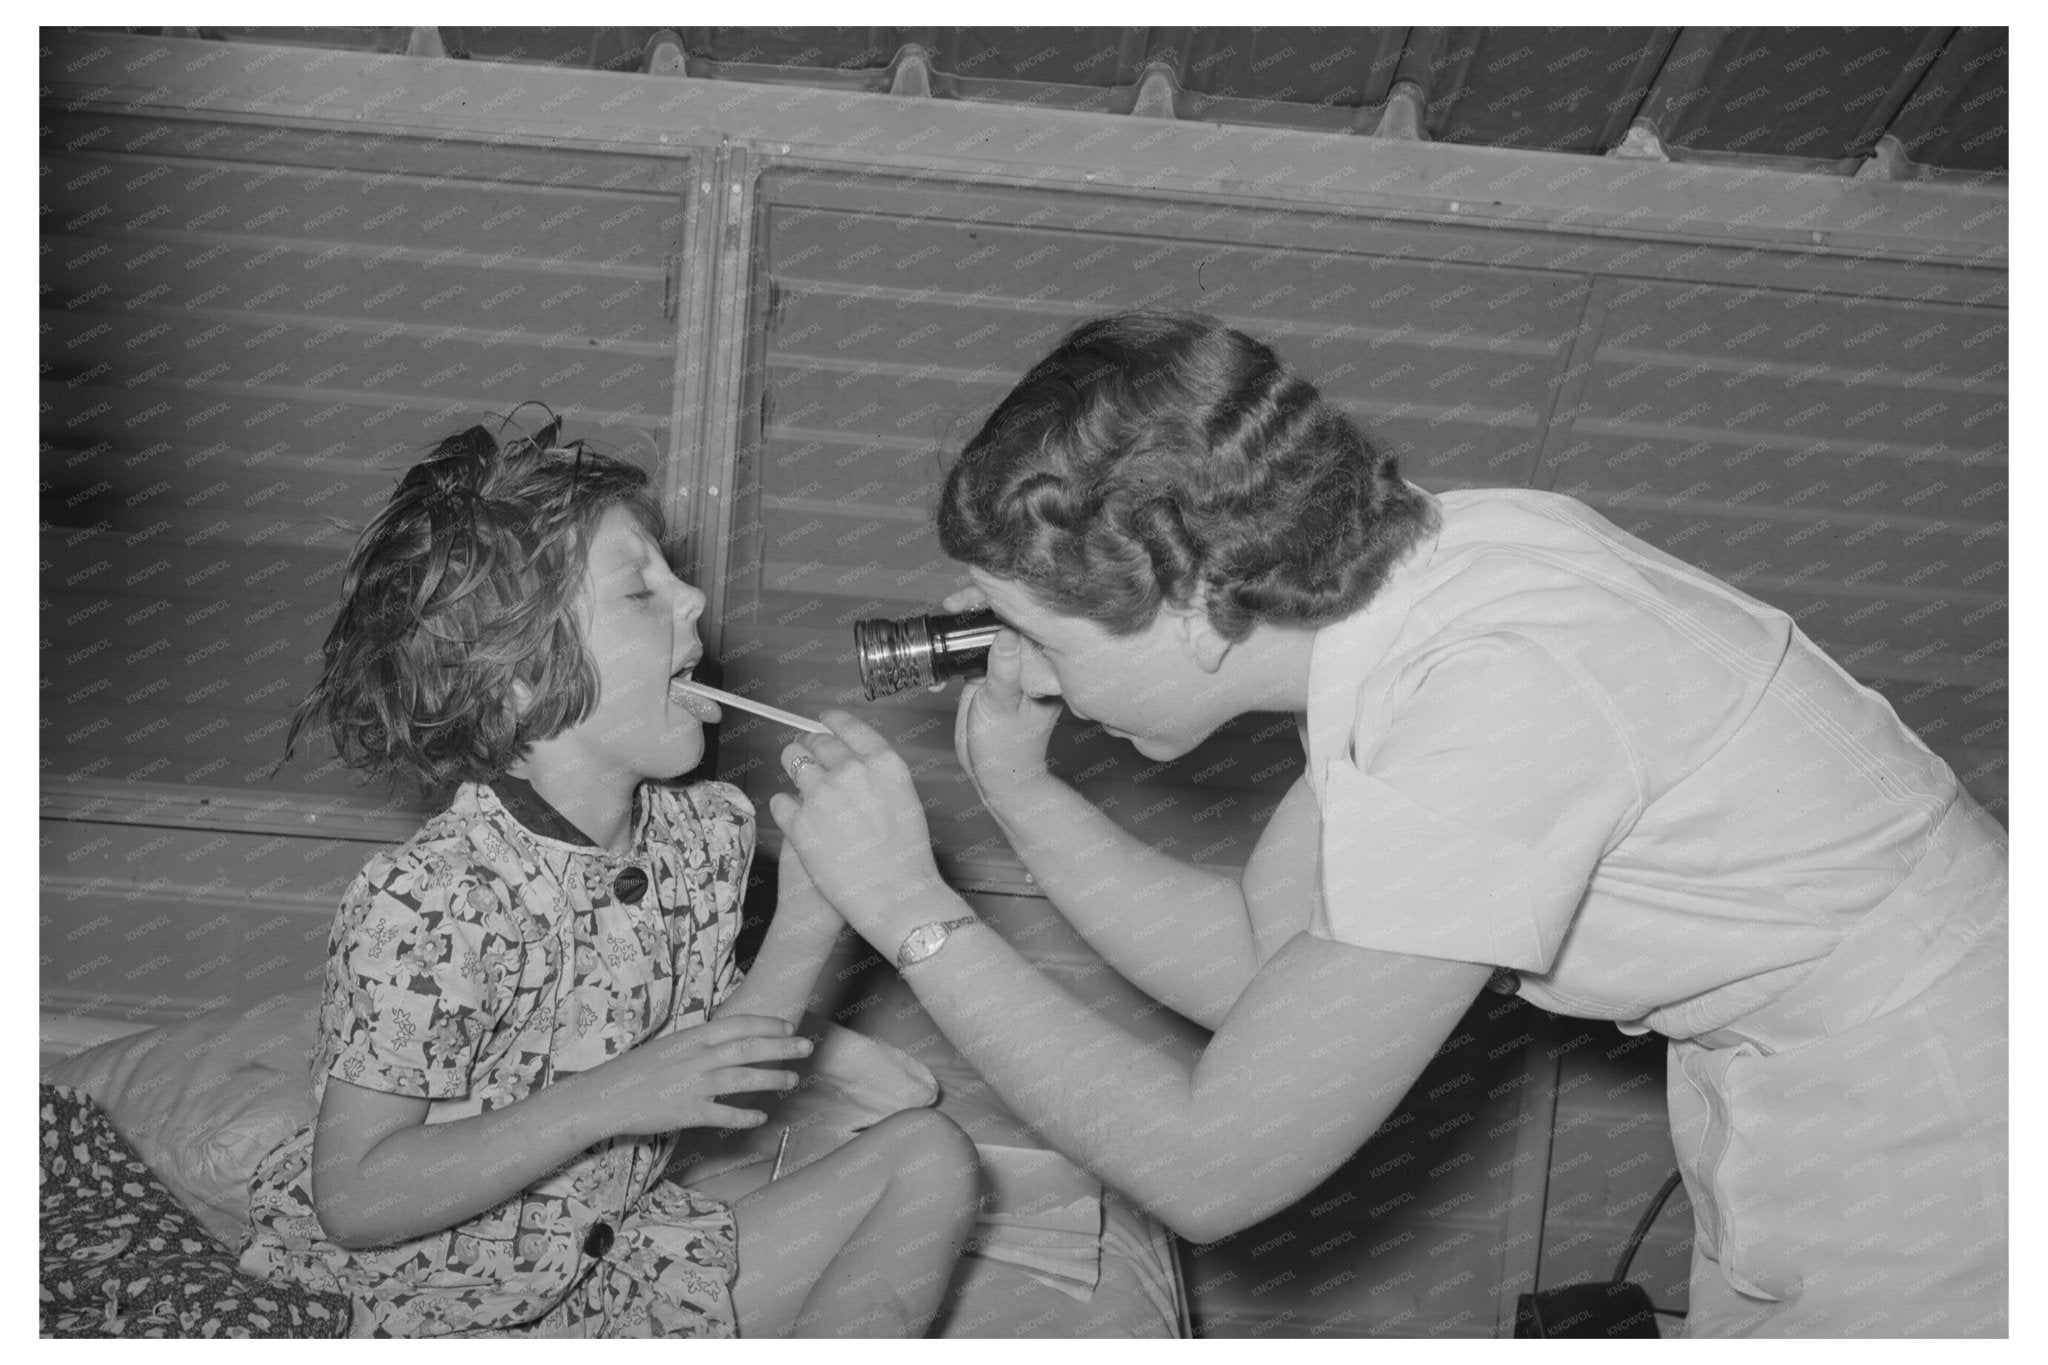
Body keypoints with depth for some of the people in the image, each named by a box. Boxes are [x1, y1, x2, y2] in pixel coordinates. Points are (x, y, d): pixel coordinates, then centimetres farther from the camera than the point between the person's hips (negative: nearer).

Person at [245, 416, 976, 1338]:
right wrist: (605, 1100, -28)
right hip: (449, 1312, -7)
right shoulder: (421, 908, -24)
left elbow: (713, 1086, 3)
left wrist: (808, 919, -11)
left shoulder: (703, 836, -2)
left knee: (930, 1157, -2)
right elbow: (355, 1202, -20)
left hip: (635, 1267, 7)